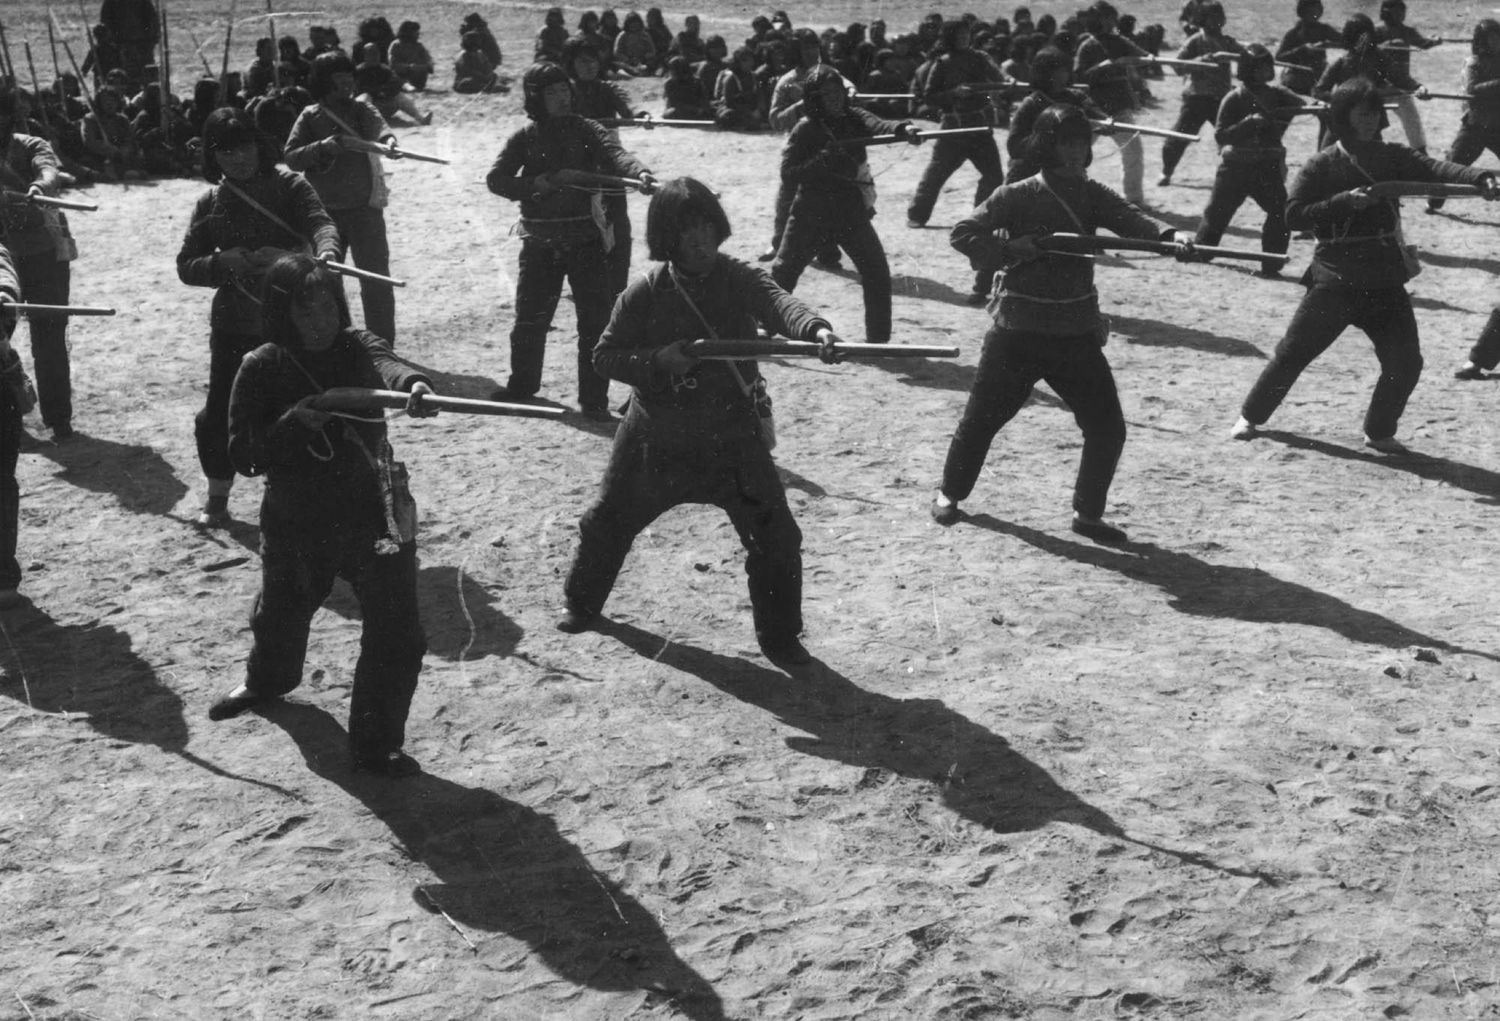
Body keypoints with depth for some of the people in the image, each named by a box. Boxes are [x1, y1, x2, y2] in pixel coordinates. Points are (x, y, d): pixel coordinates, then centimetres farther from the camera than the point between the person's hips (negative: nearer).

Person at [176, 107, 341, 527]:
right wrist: (225, 263, -14)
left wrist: (325, 251, -43)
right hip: (233, 326, 2)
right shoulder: (210, 204, 5)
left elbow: (320, 222, -20)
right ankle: (218, 496, 23)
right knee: (220, 413, 3)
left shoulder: (289, 186, -2)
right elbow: (186, 266, 6)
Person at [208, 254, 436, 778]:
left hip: (372, 511, -1)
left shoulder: (356, 347, -11)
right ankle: (268, 678, 60)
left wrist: (412, 382, -59)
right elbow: (244, 455, -13)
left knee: (398, 633, -10)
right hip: (295, 518, 2)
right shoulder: (261, 370, -10)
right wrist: (293, 422, -29)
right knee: (281, 611, 26)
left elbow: (384, 363, -36)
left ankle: (376, 743, 6)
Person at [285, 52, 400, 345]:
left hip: (365, 207, -2)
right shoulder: (310, 117, 3)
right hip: (324, 211, 2)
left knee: (376, 277, -6)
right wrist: (322, 147, -22)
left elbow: (378, 126, -22)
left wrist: (388, 139, -46)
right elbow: (291, 158, -5)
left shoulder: (362, 110, 0)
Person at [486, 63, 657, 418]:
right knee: (529, 318, 12)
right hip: (539, 242, 2)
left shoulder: (585, 130, -1)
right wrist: (533, 185, -15)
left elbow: (614, 154, -19)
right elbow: (496, 178, 1)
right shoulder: (523, 139, 4)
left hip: (585, 239, -2)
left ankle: (594, 400, 2)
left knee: (595, 320, -6)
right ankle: (522, 384, 34)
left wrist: (640, 172, -39)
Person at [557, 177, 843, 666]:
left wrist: (815, 328, -54)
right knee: (607, 520, 15)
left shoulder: (738, 279, -11)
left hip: (732, 438, -1)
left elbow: (778, 302, -32)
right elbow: (605, 355, -3)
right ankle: (581, 603, 43)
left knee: (775, 536, -5)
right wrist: (658, 360, -21)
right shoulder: (645, 294, -9)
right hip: (655, 437, 1)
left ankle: (779, 637, 15)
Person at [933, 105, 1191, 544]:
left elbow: (1131, 220, -13)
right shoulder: (1017, 196, -6)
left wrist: (1169, 235, -32)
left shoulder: (1092, 195, 4)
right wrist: (1011, 250, -18)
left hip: (1077, 333, 3)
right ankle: (949, 494, 31)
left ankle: (1088, 513, 16)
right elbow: (963, 233, -7)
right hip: (1018, 331, -3)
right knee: (983, 417, 9)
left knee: (1108, 428, -1)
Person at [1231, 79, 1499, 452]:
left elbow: (1434, 169, -10)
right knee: (1294, 351, 1)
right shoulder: (1322, 166, -2)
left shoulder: (1392, 157, 7)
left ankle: (1379, 433, 15)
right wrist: (1344, 201, -21)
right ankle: (1250, 416, 20)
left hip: (1385, 281, 3)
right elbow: (1293, 215, -9)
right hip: (1335, 278, -3)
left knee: (1405, 362, -4)